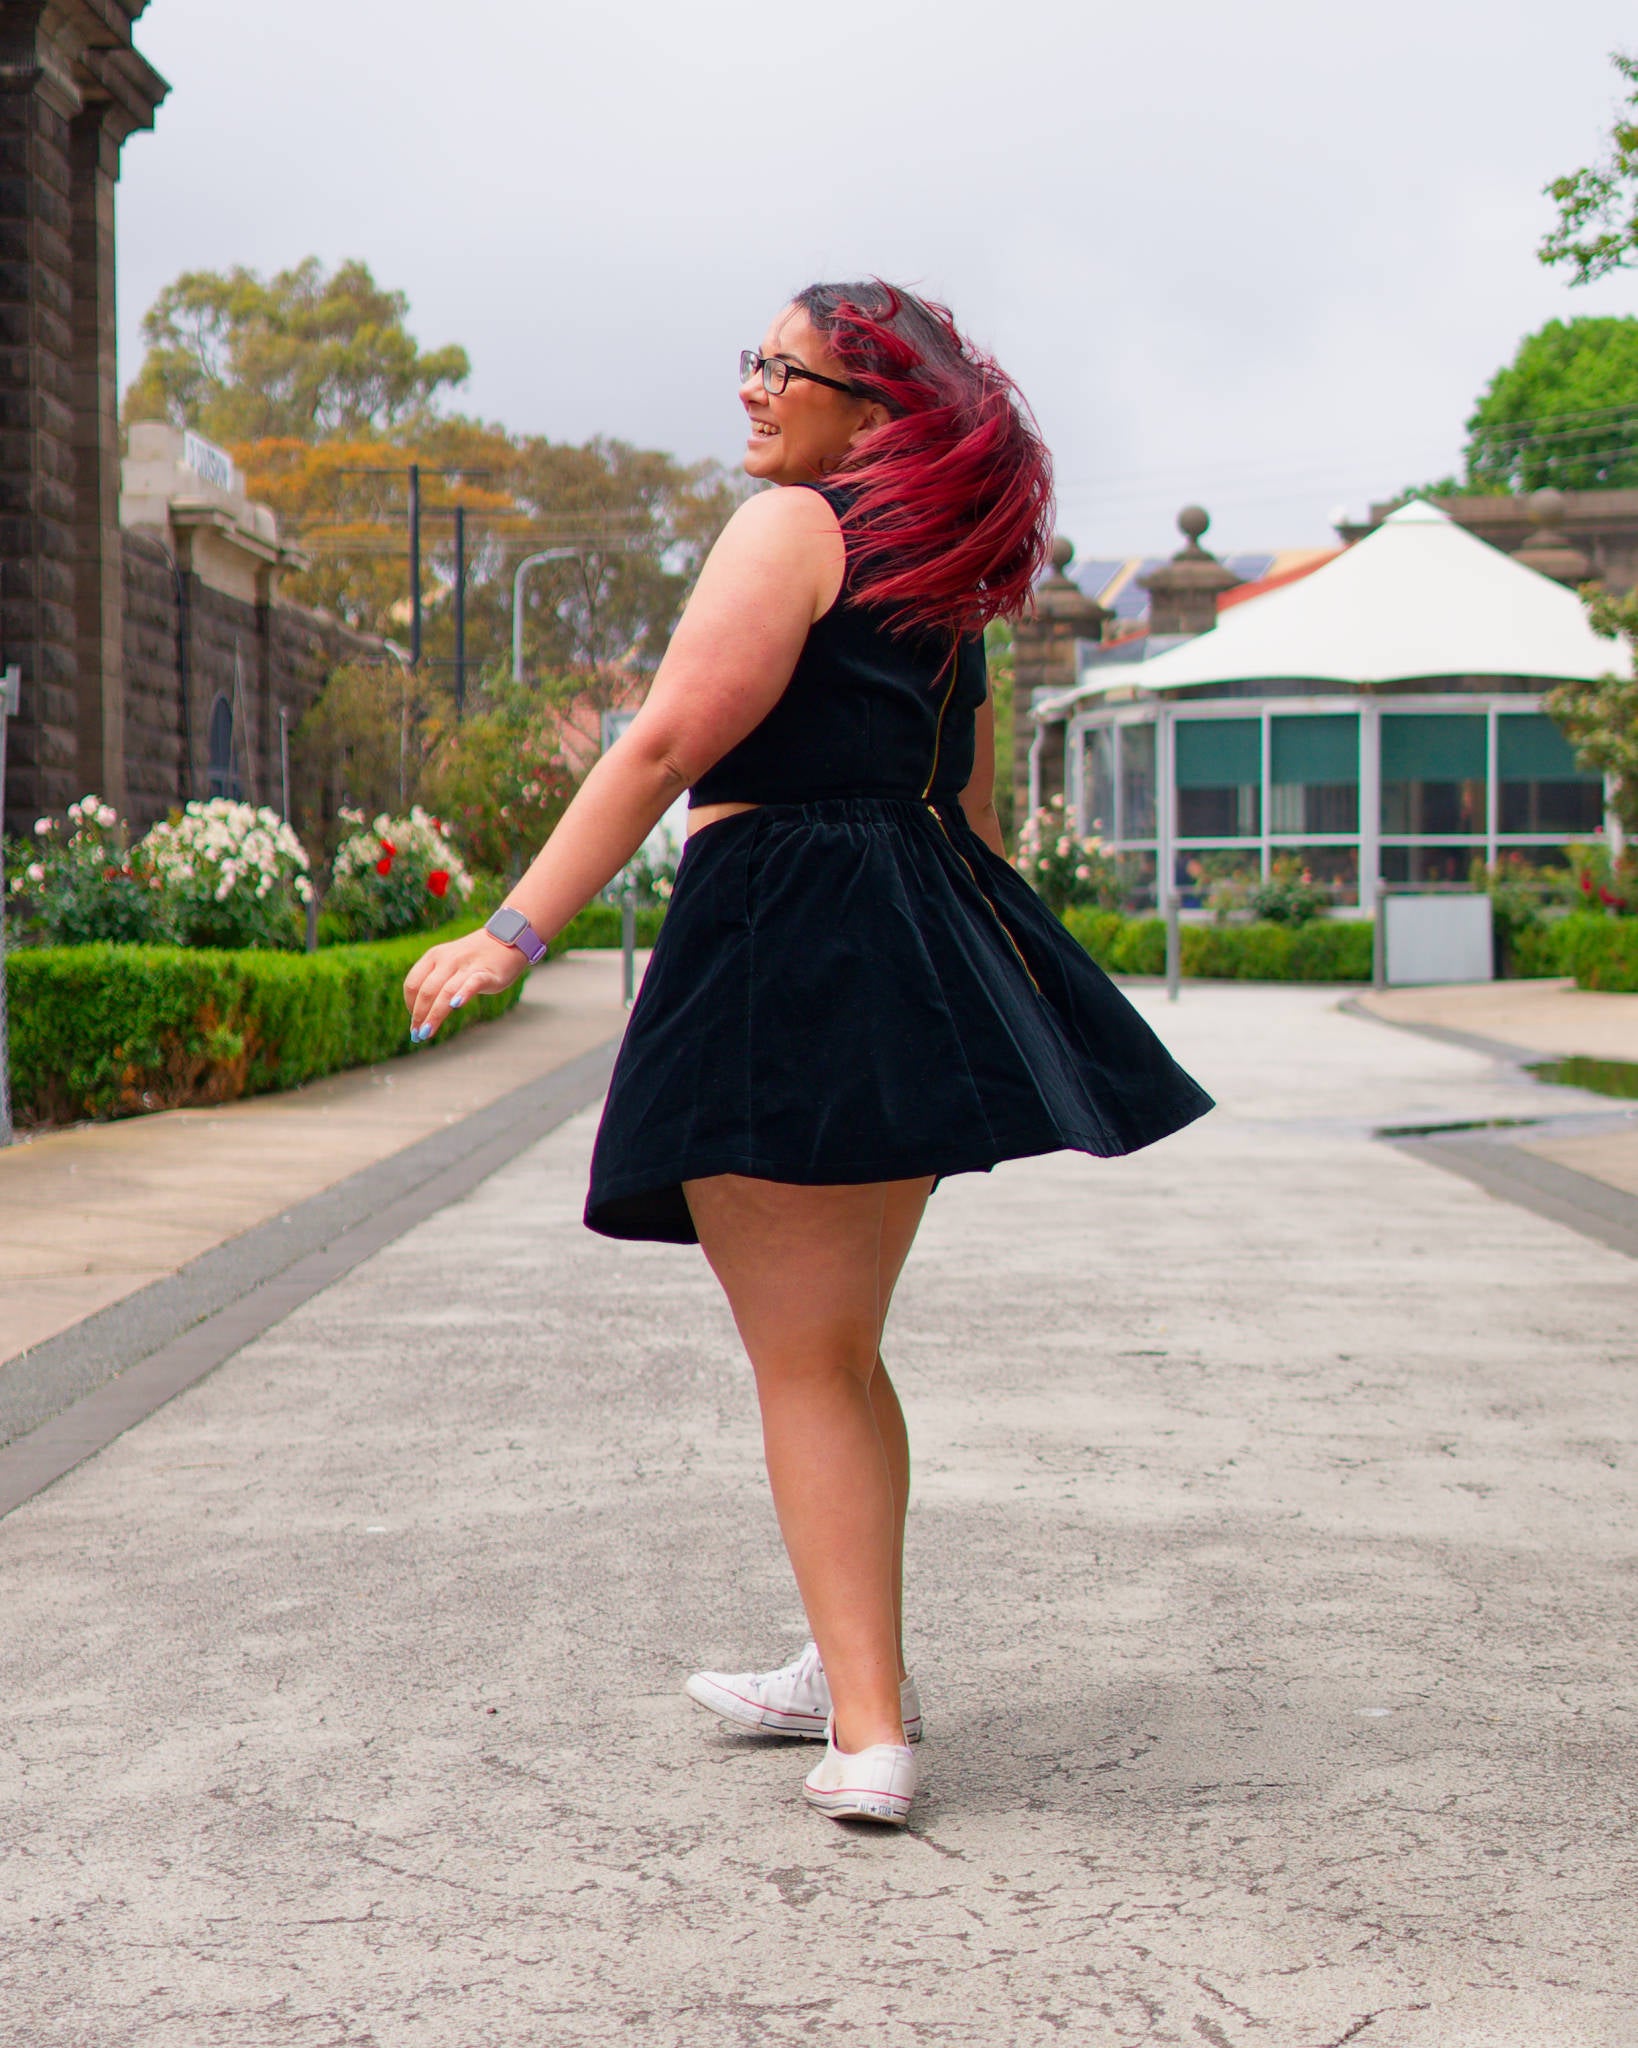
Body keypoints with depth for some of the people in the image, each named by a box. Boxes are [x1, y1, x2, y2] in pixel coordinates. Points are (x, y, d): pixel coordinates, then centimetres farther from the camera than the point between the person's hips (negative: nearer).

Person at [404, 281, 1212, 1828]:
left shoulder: (793, 526, -6)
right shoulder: (942, 572, 19)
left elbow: (669, 743, -15)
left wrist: (515, 931, -17)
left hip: (784, 946, -9)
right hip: (924, 973, 9)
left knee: (801, 1363, -4)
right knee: (838, 1350, 19)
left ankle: (870, 1731, -5)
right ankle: (857, 1672, 28)